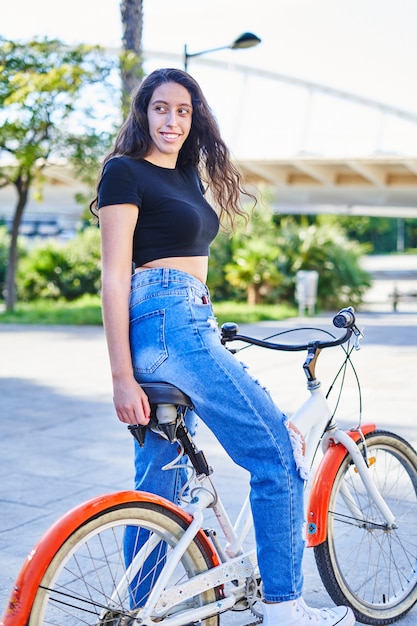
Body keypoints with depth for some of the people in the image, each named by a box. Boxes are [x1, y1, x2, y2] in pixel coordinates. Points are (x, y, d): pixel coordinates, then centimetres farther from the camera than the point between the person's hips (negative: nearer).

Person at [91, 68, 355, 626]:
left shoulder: (189, 176, 20)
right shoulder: (125, 172, -5)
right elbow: (115, 277, -11)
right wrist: (122, 376, -16)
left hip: (187, 326, 9)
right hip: (163, 324, -9)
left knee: (159, 486, 12)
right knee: (279, 454, -9)